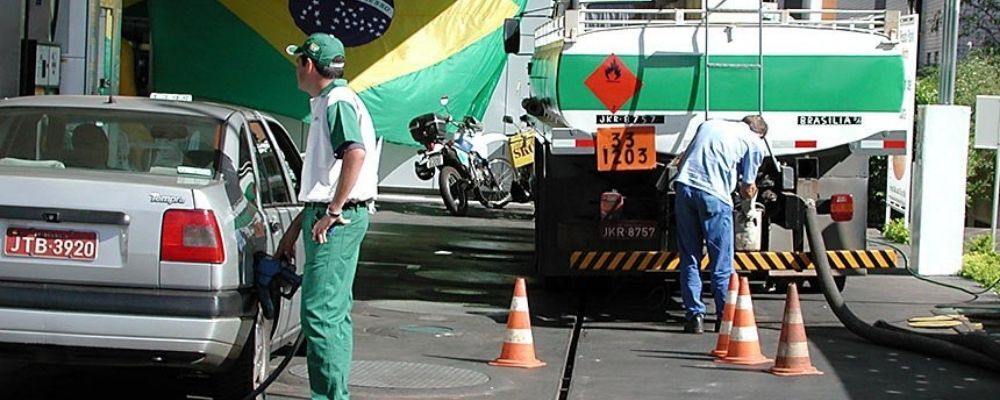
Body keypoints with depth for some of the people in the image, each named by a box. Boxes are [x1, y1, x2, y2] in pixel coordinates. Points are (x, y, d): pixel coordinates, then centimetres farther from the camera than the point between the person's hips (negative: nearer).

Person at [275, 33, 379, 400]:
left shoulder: (338, 102, -11)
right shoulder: (325, 104, 22)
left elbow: (355, 154, -30)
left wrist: (333, 212, -26)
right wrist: (295, 228, 29)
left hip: (337, 221, -11)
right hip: (326, 217, 11)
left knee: (319, 311, -12)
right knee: (333, 313, 13)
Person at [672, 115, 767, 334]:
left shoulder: (708, 125, 28)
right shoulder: (754, 142, 14)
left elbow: (685, 157, 29)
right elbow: (748, 188, 18)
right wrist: (749, 190, 40)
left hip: (684, 186, 4)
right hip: (714, 194, -4)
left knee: (689, 258, 10)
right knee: (721, 264, 5)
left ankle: (694, 316, 6)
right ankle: (725, 317, 5)